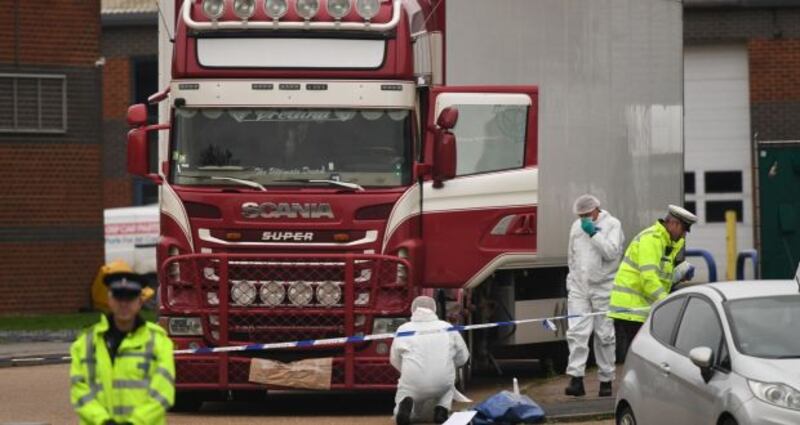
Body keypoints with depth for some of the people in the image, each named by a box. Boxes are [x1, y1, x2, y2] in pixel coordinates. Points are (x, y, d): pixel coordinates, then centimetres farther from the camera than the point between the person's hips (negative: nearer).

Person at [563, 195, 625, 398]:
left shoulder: (612, 225, -3)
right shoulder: (577, 226, 14)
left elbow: (611, 252, -16)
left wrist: (594, 233, -17)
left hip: (603, 288, -4)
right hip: (579, 288, 4)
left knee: (605, 335, 2)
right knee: (576, 333, -9)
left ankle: (606, 381, 10)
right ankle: (576, 379, -14)